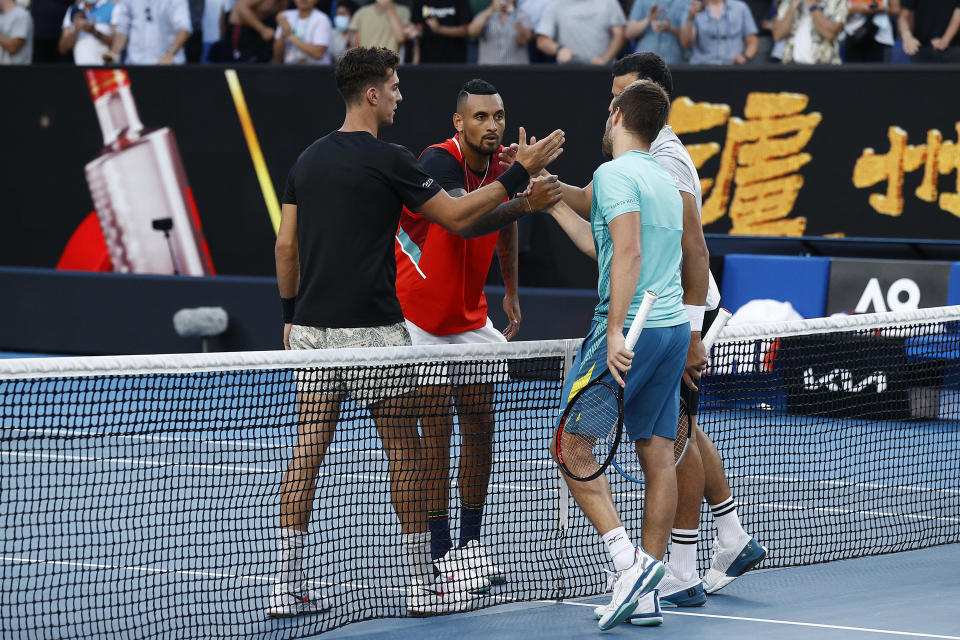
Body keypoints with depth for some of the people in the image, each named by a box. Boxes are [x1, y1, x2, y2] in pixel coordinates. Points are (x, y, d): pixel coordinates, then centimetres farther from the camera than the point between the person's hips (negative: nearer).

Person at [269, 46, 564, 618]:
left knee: (309, 448, 6)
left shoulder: (309, 160, 11)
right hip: (372, 327, -6)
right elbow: (458, 217, -6)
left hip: (312, 325, 6)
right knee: (404, 452, 3)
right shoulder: (388, 161, -9)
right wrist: (521, 173, -2)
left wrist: (291, 313, 21)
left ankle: (289, 586, 3)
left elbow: (286, 245, 13)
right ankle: (424, 583, 7)